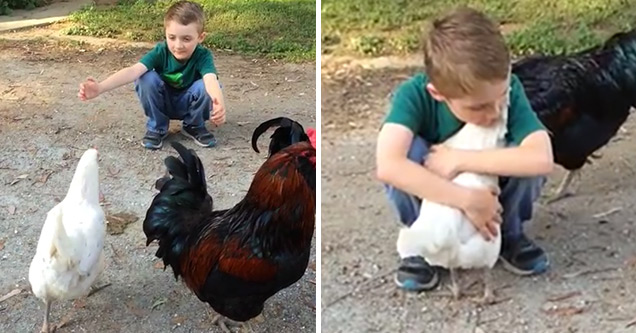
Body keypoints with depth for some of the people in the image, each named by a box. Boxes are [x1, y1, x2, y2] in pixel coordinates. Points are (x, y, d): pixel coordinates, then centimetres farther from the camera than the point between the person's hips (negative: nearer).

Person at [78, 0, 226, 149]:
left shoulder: (203, 56, -27)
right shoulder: (161, 51, -24)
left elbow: (211, 80, -48)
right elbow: (133, 70, -39)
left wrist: (219, 103, -72)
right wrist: (100, 87, -57)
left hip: (188, 104, -1)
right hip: (162, 104, 1)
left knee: (205, 87, -33)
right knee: (146, 78, -29)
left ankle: (194, 126, -3)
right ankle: (157, 128, -7)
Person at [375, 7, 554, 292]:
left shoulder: (508, 89, -27)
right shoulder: (414, 95, -32)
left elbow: (543, 159, -42)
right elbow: (387, 166, -48)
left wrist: (460, 160, -42)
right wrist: (468, 200, -47)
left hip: (491, 193, 1)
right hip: (434, 197, -1)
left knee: (527, 159, -30)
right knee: (407, 152, -33)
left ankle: (510, 234, 0)